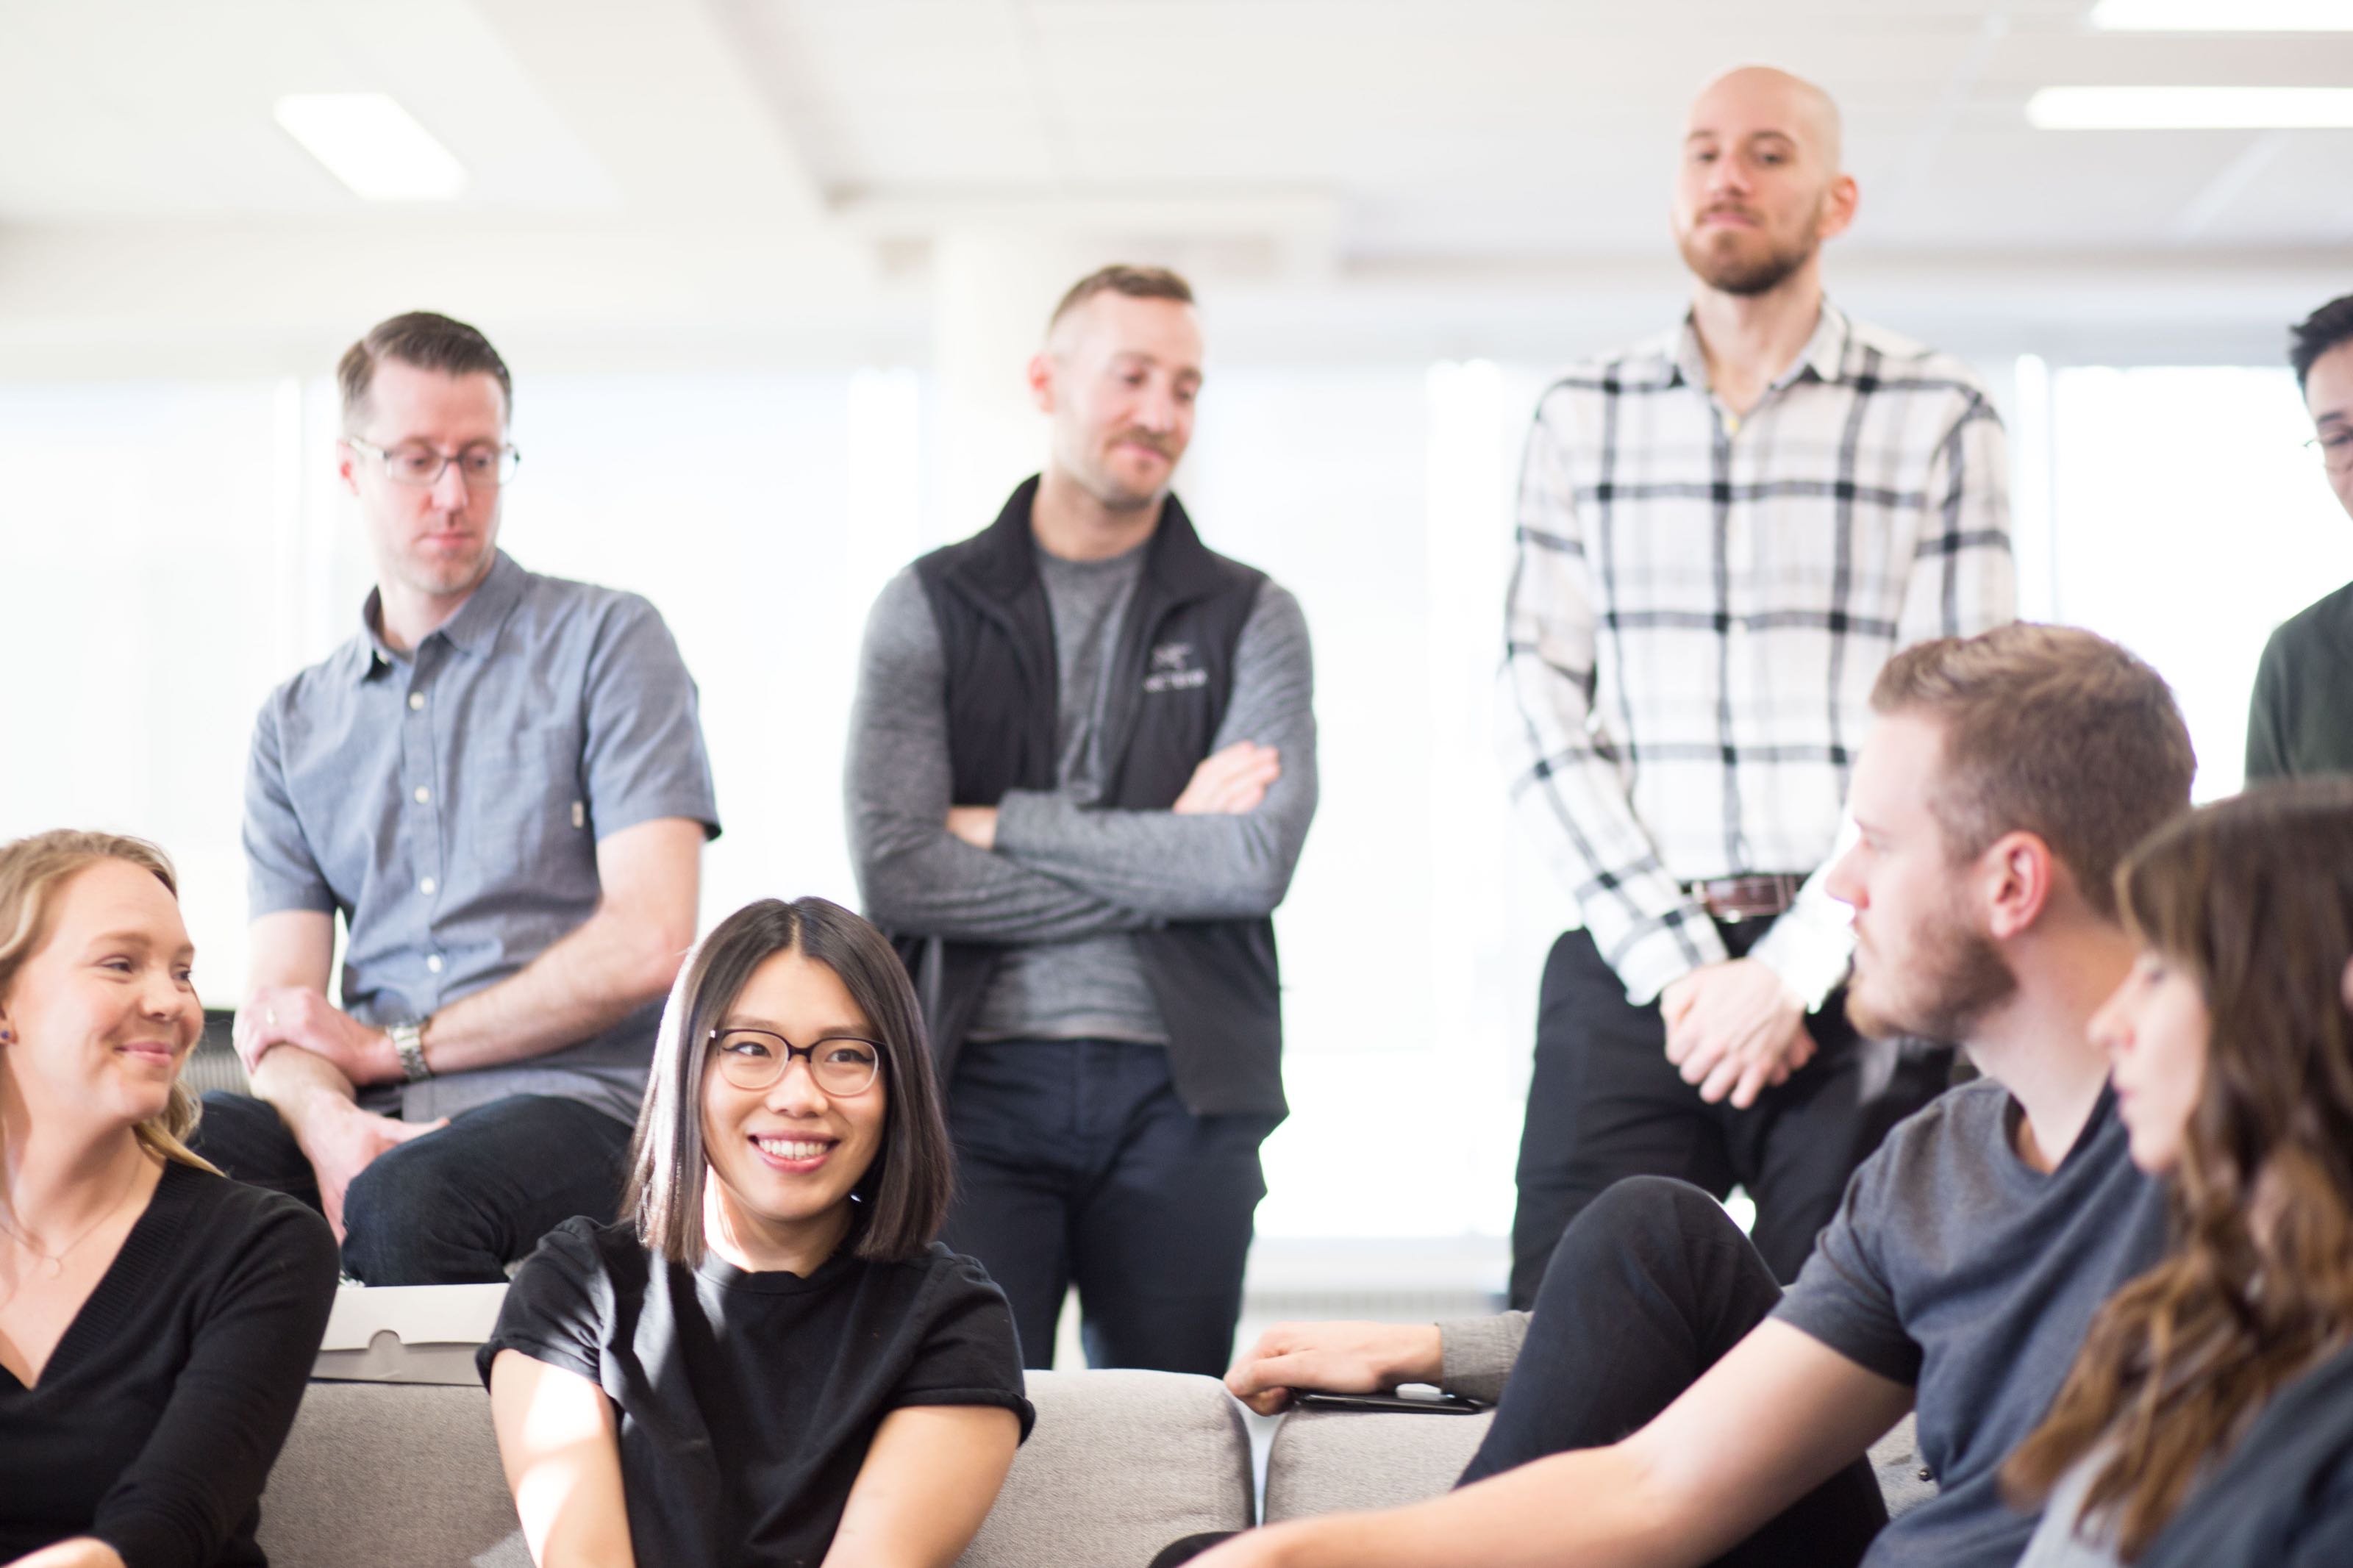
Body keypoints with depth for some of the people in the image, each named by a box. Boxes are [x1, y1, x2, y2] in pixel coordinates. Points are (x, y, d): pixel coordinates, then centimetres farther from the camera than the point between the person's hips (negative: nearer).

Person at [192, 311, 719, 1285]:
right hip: (374, 1122, 4)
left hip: (565, 1099, -4)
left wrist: (389, 1047, -2)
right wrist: (326, 1118, -16)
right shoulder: (295, 725, 19)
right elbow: (285, 1007, 10)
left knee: (407, 1196, -38)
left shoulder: (607, 642, 5)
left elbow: (648, 944, -7)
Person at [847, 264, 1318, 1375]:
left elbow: (1256, 862, -8)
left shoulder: (1250, 618, 9)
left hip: (1179, 1091, 1)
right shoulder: (929, 607, 7)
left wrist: (1006, 823, -7)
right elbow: (896, 870, -7)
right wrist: (1163, 851, -7)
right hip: (977, 1085, -1)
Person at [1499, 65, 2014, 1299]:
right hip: (1631, 965, 2)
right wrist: (1677, 964, -6)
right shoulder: (1582, 418, 11)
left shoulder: (1937, 419, 4)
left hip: (1853, 973, -1)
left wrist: (1791, 970, -9)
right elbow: (1542, 709, 4)